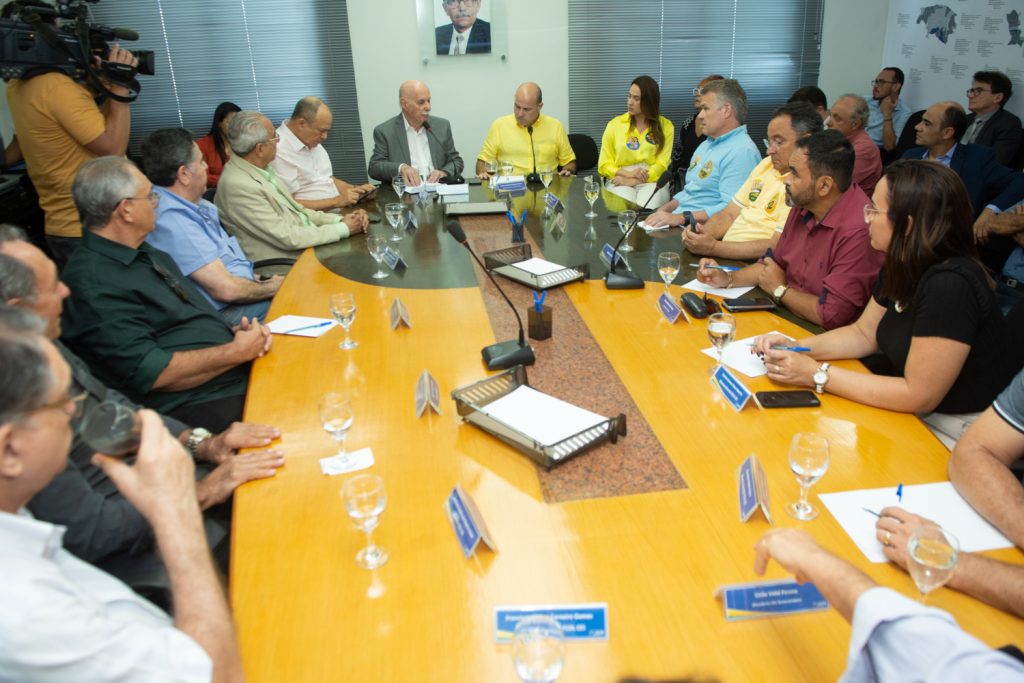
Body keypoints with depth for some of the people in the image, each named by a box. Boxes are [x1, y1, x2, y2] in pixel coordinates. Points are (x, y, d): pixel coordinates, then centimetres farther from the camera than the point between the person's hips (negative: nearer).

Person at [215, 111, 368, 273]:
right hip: (289, 265, -8)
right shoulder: (238, 185, -21)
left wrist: (340, 219, -1)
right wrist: (343, 229, -14)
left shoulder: (260, 168, 6)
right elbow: (288, 237, -21)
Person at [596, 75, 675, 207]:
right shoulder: (615, 124, 9)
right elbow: (604, 165, 7)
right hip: (621, 180, 1)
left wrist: (632, 181, -14)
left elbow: (661, 166, -1)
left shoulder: (665, 126, 7)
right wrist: (628, 174, -12)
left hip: (652, 181, 0)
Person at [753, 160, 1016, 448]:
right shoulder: (902, 269, 0)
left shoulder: (950, 285, -28)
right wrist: (794, 348, -4)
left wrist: (818, 374, -22)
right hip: (919, 415, 8)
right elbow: (864, 333, 11)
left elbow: (919, 396, -25)